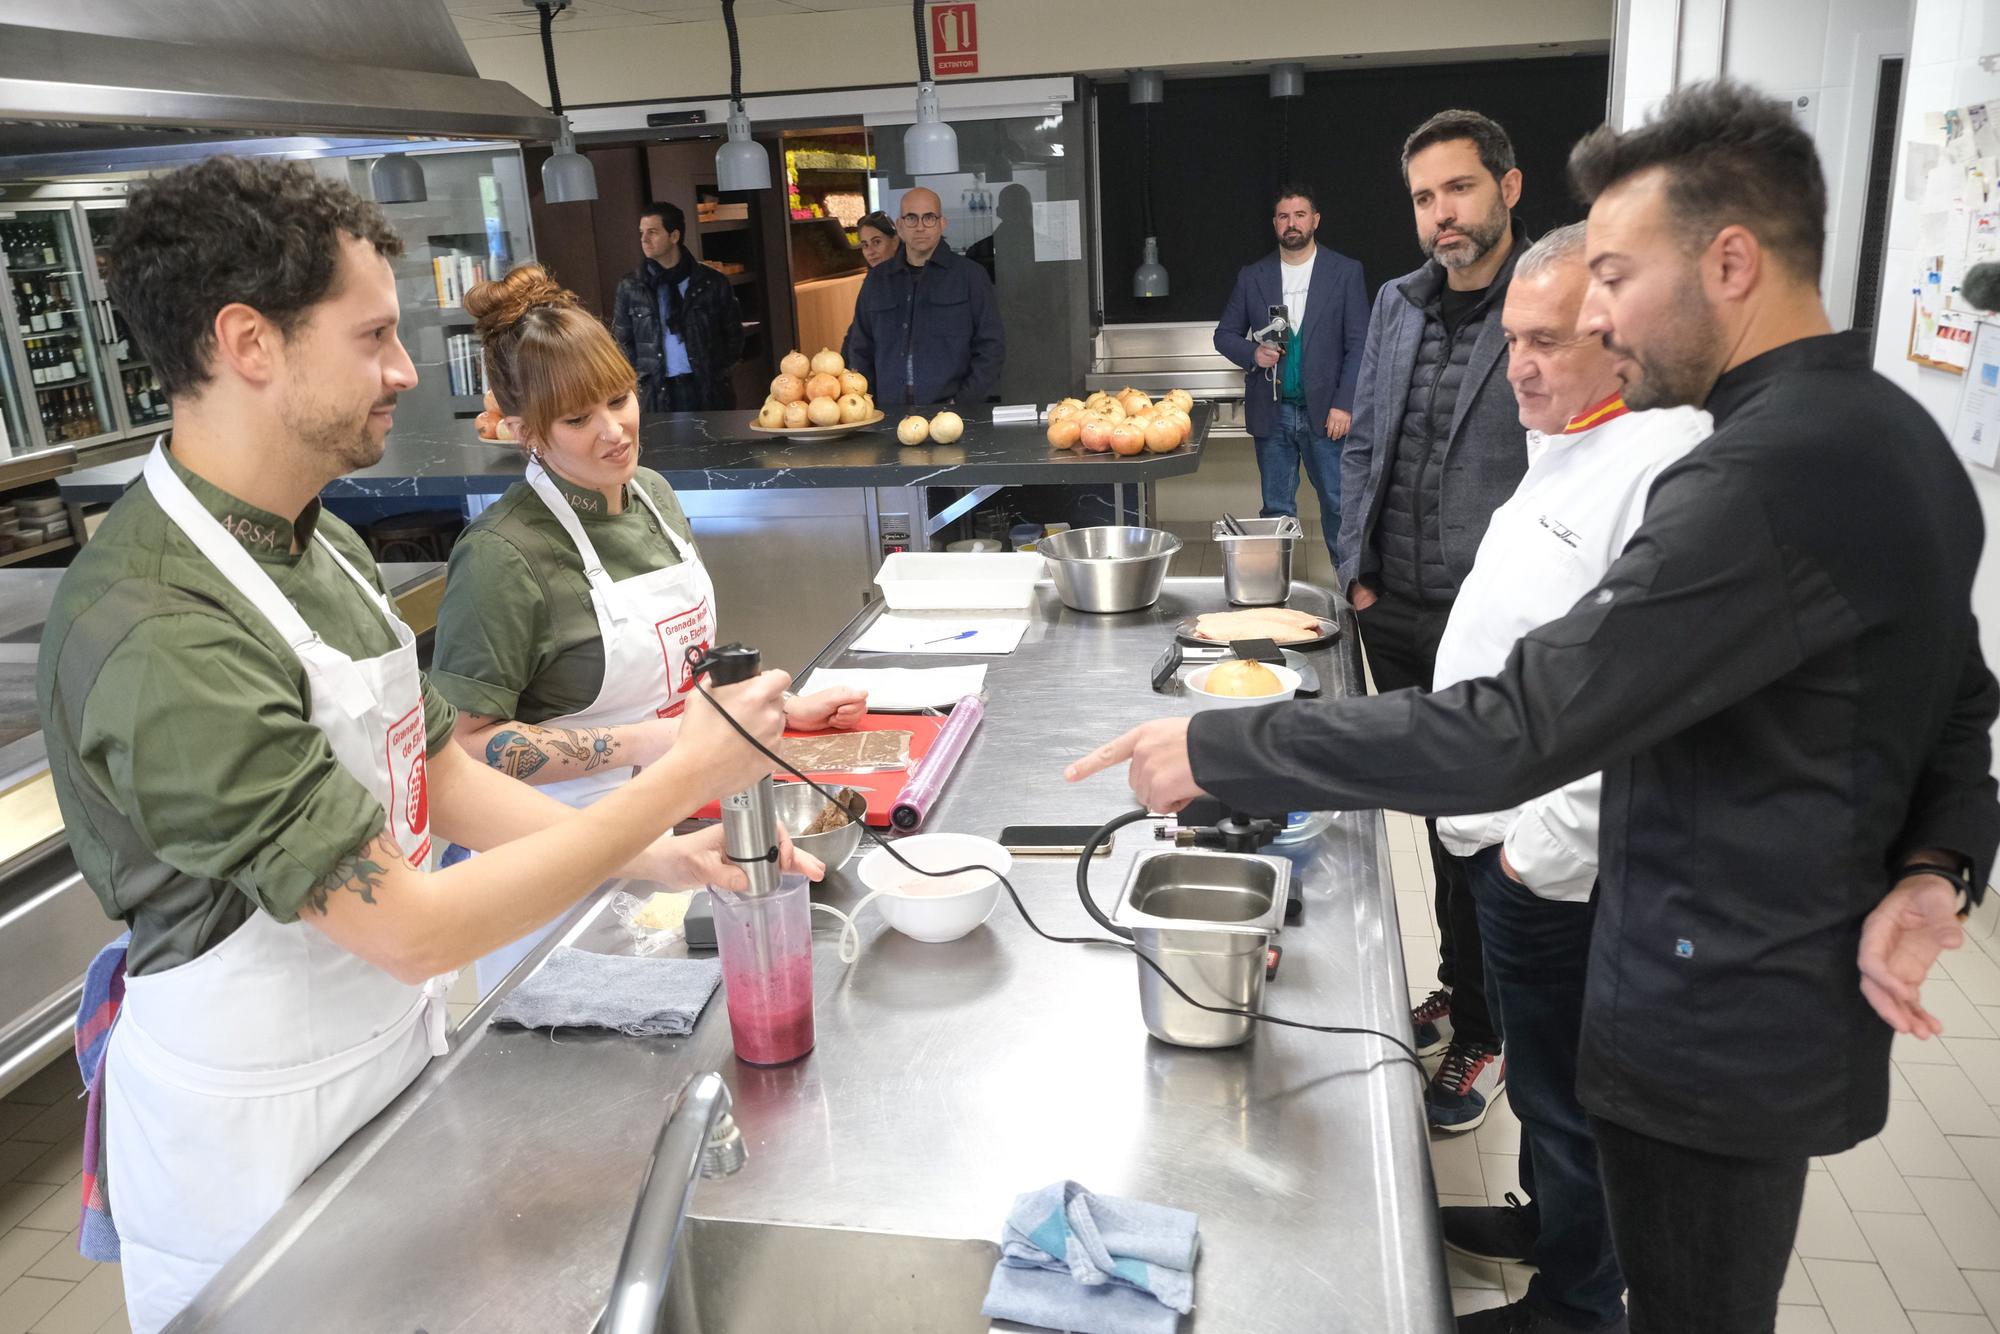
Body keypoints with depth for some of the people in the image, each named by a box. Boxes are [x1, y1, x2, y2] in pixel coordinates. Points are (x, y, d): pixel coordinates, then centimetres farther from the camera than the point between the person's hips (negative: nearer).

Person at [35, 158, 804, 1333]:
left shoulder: (323, 546, 0)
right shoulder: (157, 636, -29)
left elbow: (440, 779, 4)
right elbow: (414, 929, -28)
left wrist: (662, 856, -7)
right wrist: (685, 775, -24)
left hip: (396, 1059, 7)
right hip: (254, 1136, -7)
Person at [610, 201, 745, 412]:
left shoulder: (711, 283, 2)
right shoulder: (630, 287, 4)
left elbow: (733, 334, 9)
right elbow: (622, 340, 11)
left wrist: (719, 374, 1)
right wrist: (641, 376, 2)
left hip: (708, 390, 0)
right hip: (657, 393, 0)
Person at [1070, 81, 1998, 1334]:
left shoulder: (1773, 477, -29)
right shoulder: (1893, 433, 5)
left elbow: (1513, 732, -33)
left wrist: (1220, 748, -26)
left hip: (1713, 1030, -9)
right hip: (1797, 997, 9)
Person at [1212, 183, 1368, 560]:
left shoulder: (1346, 272, 2)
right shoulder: (1252, 276, 7)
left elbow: (1359, 344, -1)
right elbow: (1224, 334, 12)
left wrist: (1344, 405, -10)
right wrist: (1253, 353, -10)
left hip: (1325, 412, -2)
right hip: (1272, 412, 2)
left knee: (1339, 505, 2)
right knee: (1276, 509, 8)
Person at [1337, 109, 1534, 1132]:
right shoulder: (1397, 306, 8)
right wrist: (1359, 574, 8)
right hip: (1395, 618, 6)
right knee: (1438, 816, 19)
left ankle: (1481, 1035, 23)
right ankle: (1458, 989, 38)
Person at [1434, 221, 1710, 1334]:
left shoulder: (1665, 467, -24)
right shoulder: (1571, 442, 9)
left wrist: (1548, 847, -21)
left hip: (1557, 863, -9)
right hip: (1509, 833, 9)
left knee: (1566, 1085, 9)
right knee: (1543, 1070, 26)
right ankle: (1547, 1218, 47)